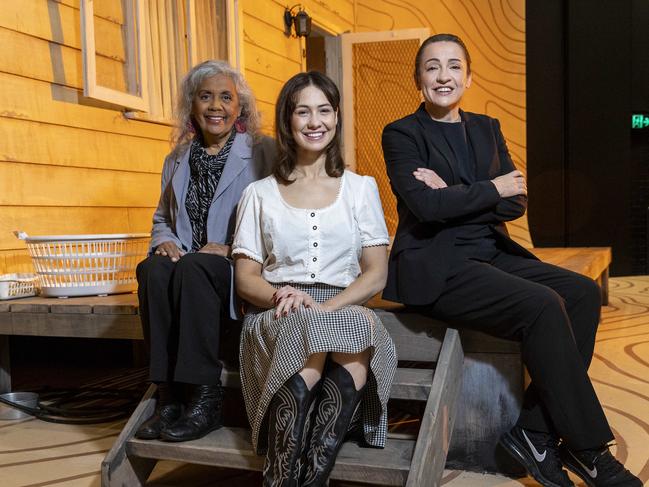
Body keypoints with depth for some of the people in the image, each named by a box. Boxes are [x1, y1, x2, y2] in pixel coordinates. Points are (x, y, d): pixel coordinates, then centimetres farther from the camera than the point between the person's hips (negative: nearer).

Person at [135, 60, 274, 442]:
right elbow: (162, 217, 27)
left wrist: (231, 248, -16)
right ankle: (171, 396, -26)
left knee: (192, 267, -36)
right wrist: (164, 240, 3)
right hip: (186, 264, 4)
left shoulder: (263, 152, 5)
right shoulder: (177, 160, 21)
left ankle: (205, 399, -29)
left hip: (242, 268, -4)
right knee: (153, 269, -30)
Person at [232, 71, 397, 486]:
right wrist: (280, 296, -14)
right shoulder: (260, 194, 16)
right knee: (305, 334, -38)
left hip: (346, 309, 1)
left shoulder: (361, 188, 16)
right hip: (277, 316, 0)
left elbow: (376, 274, 7)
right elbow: (246, 278, 10)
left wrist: (328, 307, -13)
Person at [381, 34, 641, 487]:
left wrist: (453, 198, -11)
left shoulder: (487, 128, 16)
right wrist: (492, 189, -7)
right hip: (436, 267, -7)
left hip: (491, 254, 7)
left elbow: (517, 202, 5)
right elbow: (425, 204, -17)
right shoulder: (402, 134, -1)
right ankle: (589, 449, -9)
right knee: (543, 305, -25)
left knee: (582, 292, -13)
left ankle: (535, 431, -9)